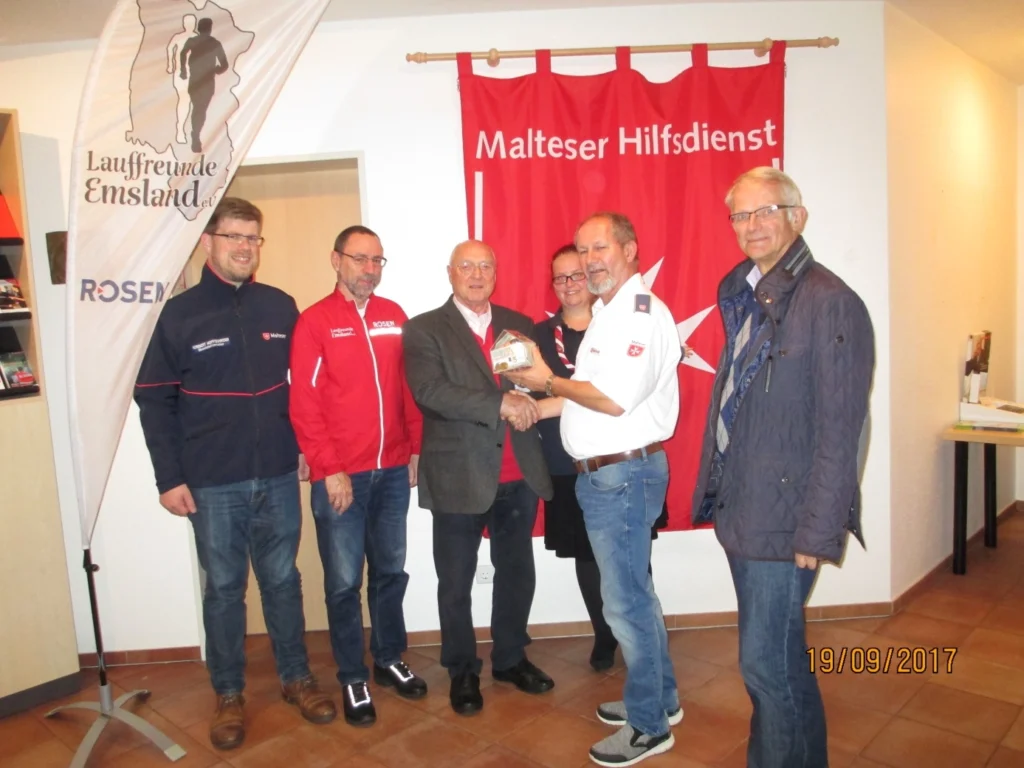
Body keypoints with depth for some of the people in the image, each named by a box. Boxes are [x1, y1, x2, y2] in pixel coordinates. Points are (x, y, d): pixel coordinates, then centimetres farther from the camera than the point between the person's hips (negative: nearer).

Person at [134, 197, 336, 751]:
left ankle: (296, 678, 30)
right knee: (224, 587, 11)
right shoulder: (179, 314, -3)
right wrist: (170, 478, -6)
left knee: (282, 580, 14)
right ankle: (228, 694, 27)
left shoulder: (280, 307, 4)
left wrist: (306, 447, 5)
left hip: (279, 477, 2)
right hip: (213, 485, -2)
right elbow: (155, 401, -3)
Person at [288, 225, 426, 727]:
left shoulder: (394, 316, 8)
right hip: (340, 475, -4)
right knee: (344, 581, 6)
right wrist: (330, 470, -12)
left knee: (390, 571, 15)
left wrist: (416, 449, 7)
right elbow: (304, 405, -8)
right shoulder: (314, 321, -4)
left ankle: (390, 659, 33)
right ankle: (353, 679, 23)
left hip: (393, 470, 4)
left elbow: (408, 388, 11)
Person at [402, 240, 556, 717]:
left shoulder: (519, 325, 10)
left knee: (517, 574, 17)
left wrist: (531, 398, -16)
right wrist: (500, 404, -23)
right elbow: (430, 391, -18)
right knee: (456, 583, 10)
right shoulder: (424, 330, -3)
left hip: (519, 474, 4)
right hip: (460, 476, -4)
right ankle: (462, 671, 30)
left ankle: (511, 658, 38)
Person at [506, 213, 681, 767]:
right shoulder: (609, 311, 15)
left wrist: (549, 382, -12)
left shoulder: (643, 312, -17)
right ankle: (659, 697, 37)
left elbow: (614, 399, -24)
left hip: (623, 475, -10)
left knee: (626, 601, 1)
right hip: (601, 473, 10)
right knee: (634, 592, 20)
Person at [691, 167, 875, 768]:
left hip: (785, 518, -8)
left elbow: (839, 431, -17)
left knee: (767, 662, 1)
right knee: (778, 658, 22)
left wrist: (819, 532, -17)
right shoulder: (744, 298, 11)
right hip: (741, 510, 8)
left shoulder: (831, 302, -14)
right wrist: (715, 489, 11)